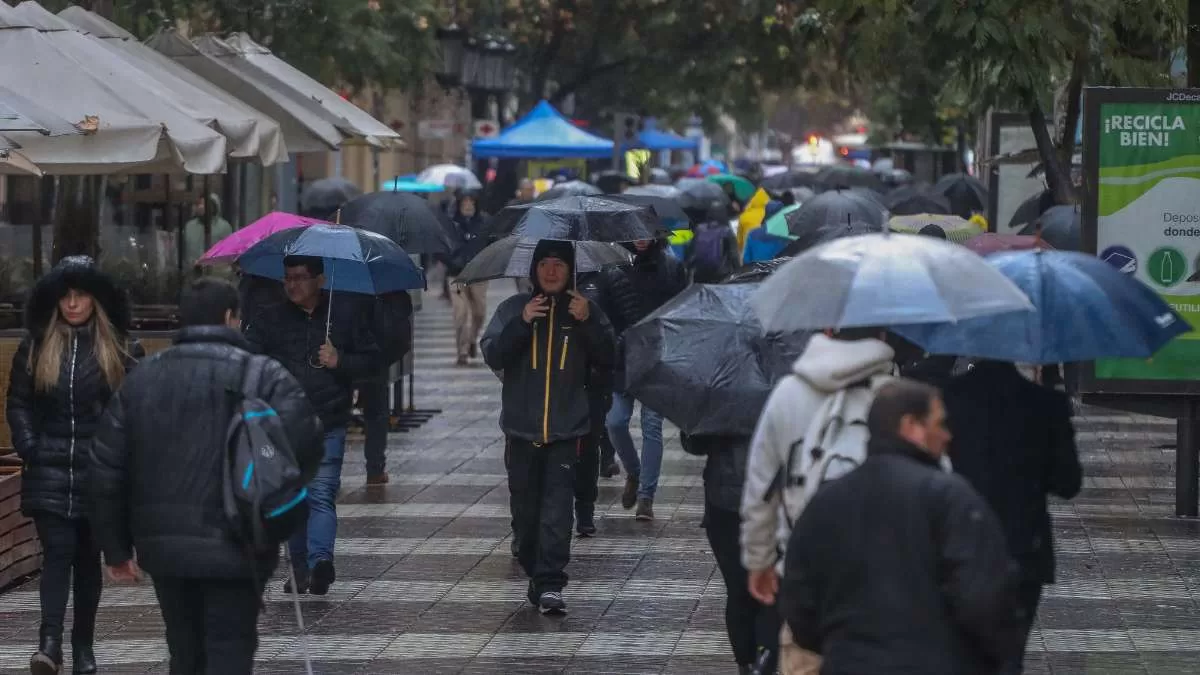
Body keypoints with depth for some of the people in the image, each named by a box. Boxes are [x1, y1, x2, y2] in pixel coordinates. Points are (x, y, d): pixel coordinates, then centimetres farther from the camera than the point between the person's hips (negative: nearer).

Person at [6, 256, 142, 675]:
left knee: (89, 558, 7)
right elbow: (18, 404, 7)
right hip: (49, 472, 0)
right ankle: (49, 641, -20)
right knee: (58, 551, -13)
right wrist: (29, 448, -4)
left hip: (99, 472, 0)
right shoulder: (36, 347, 5)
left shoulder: (120, 350, 2)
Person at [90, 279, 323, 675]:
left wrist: (116, 547, 14)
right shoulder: (263, 376, -5)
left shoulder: (141, 378, 9)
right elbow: (303, 445, -17)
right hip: (235, 546, -5)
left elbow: (105, 468, 7)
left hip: (163, 543, 5)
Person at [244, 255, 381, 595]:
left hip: (327, 427, -2)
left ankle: (319, 560, -29)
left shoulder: (344, 314, 8)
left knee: (322, 495, -16)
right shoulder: (270, 320, 8)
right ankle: (300, 570, 17)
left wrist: (340, 361, -6)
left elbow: (374, 361, 12)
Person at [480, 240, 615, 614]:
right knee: (525, 507, 8)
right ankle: (535, 574, 23)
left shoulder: (585, 311, 6)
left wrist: (588, 323, -14)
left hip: (566, 429, -2)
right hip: (521, 428, 2)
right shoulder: (513, 308, 5)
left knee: (557, 506, -12)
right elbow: (492, 356, -4)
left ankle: (550, 583, -16)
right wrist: (521, 323, -17)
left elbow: (607, 359, 0)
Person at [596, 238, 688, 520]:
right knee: (615, 423, -4)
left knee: (652, 427, -1)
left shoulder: (671, 267, 1)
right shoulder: (612, 268, 1)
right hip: (622, 360, 1)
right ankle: (633, 473, 23)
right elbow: (602, 315, 3)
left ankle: (646, 495, 5)